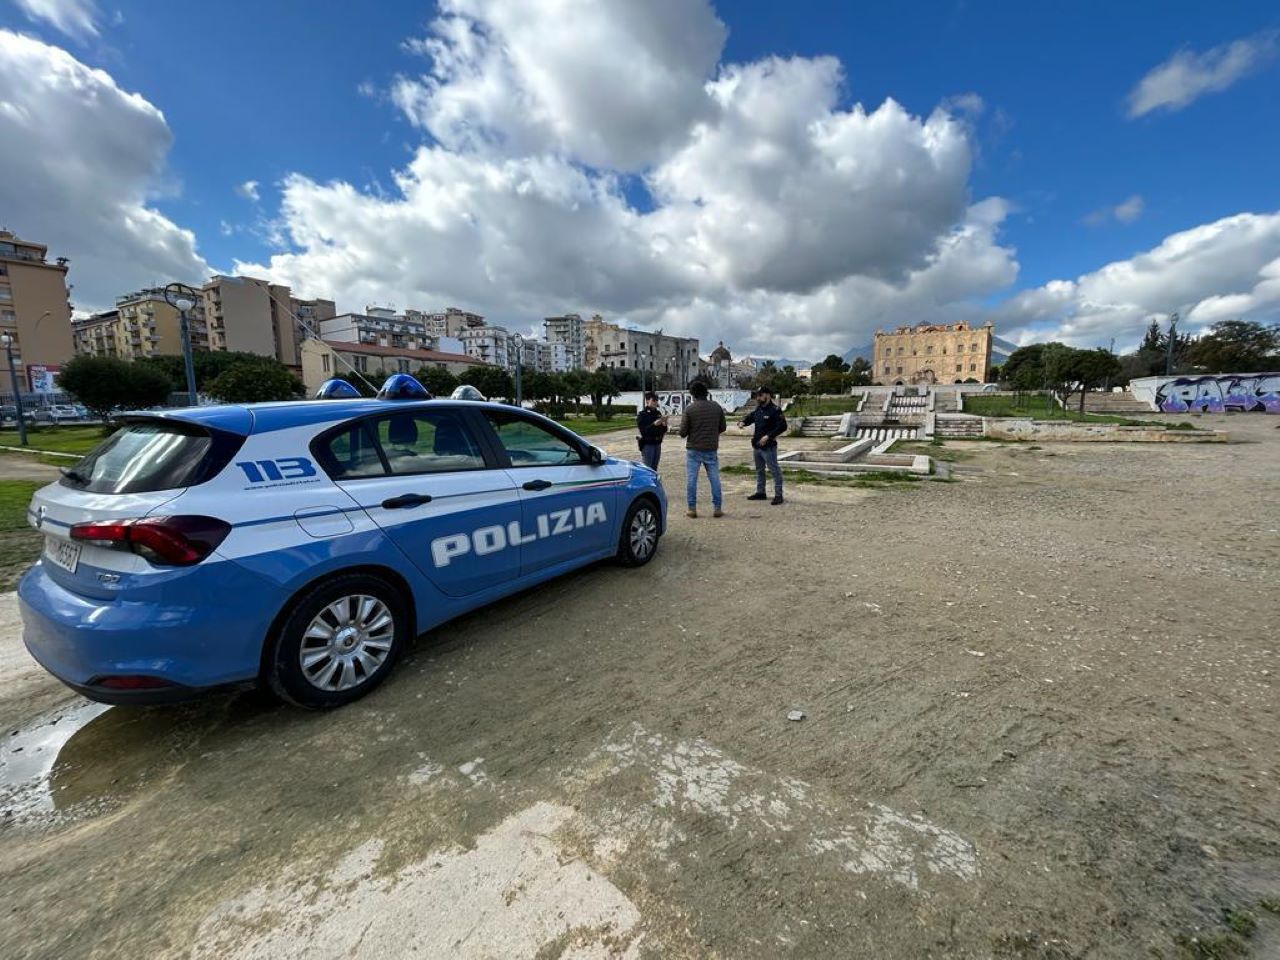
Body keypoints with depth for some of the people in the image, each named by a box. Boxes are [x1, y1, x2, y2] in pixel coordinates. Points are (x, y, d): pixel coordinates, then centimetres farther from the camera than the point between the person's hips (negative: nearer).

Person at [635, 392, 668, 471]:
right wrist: (654, 424, -26)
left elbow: (663, 431, 10)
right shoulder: (642, 415, -7)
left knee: (654, 469, 12)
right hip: (647, 444, -6)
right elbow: (643, 431, -16)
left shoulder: (658, 413, 10)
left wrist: (664, 425, -11)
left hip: (657, 444, 6)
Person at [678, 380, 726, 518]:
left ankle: (692, 508, 8)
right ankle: (717, 508, 11)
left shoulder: (689, 409, -10)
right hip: (711, 450, 3)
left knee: (691, 479, 6)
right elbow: (723, 427, 9)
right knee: (714, 478, 9)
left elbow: (683, 432, -8)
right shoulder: (717, 407, 1)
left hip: (693, 450, -2)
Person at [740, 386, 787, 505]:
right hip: (756, 445, 9)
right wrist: (744, 422, 0)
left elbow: (782, 426, -20)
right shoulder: (758, 409, 11)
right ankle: (760, 492, 31)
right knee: (759, 470, 18)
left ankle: (778, 495, 3)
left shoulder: (775, 410, -14)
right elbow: (750, 417, 25)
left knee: (774, 470, -3)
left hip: (768, 447, -9)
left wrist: (768, 436, -24)